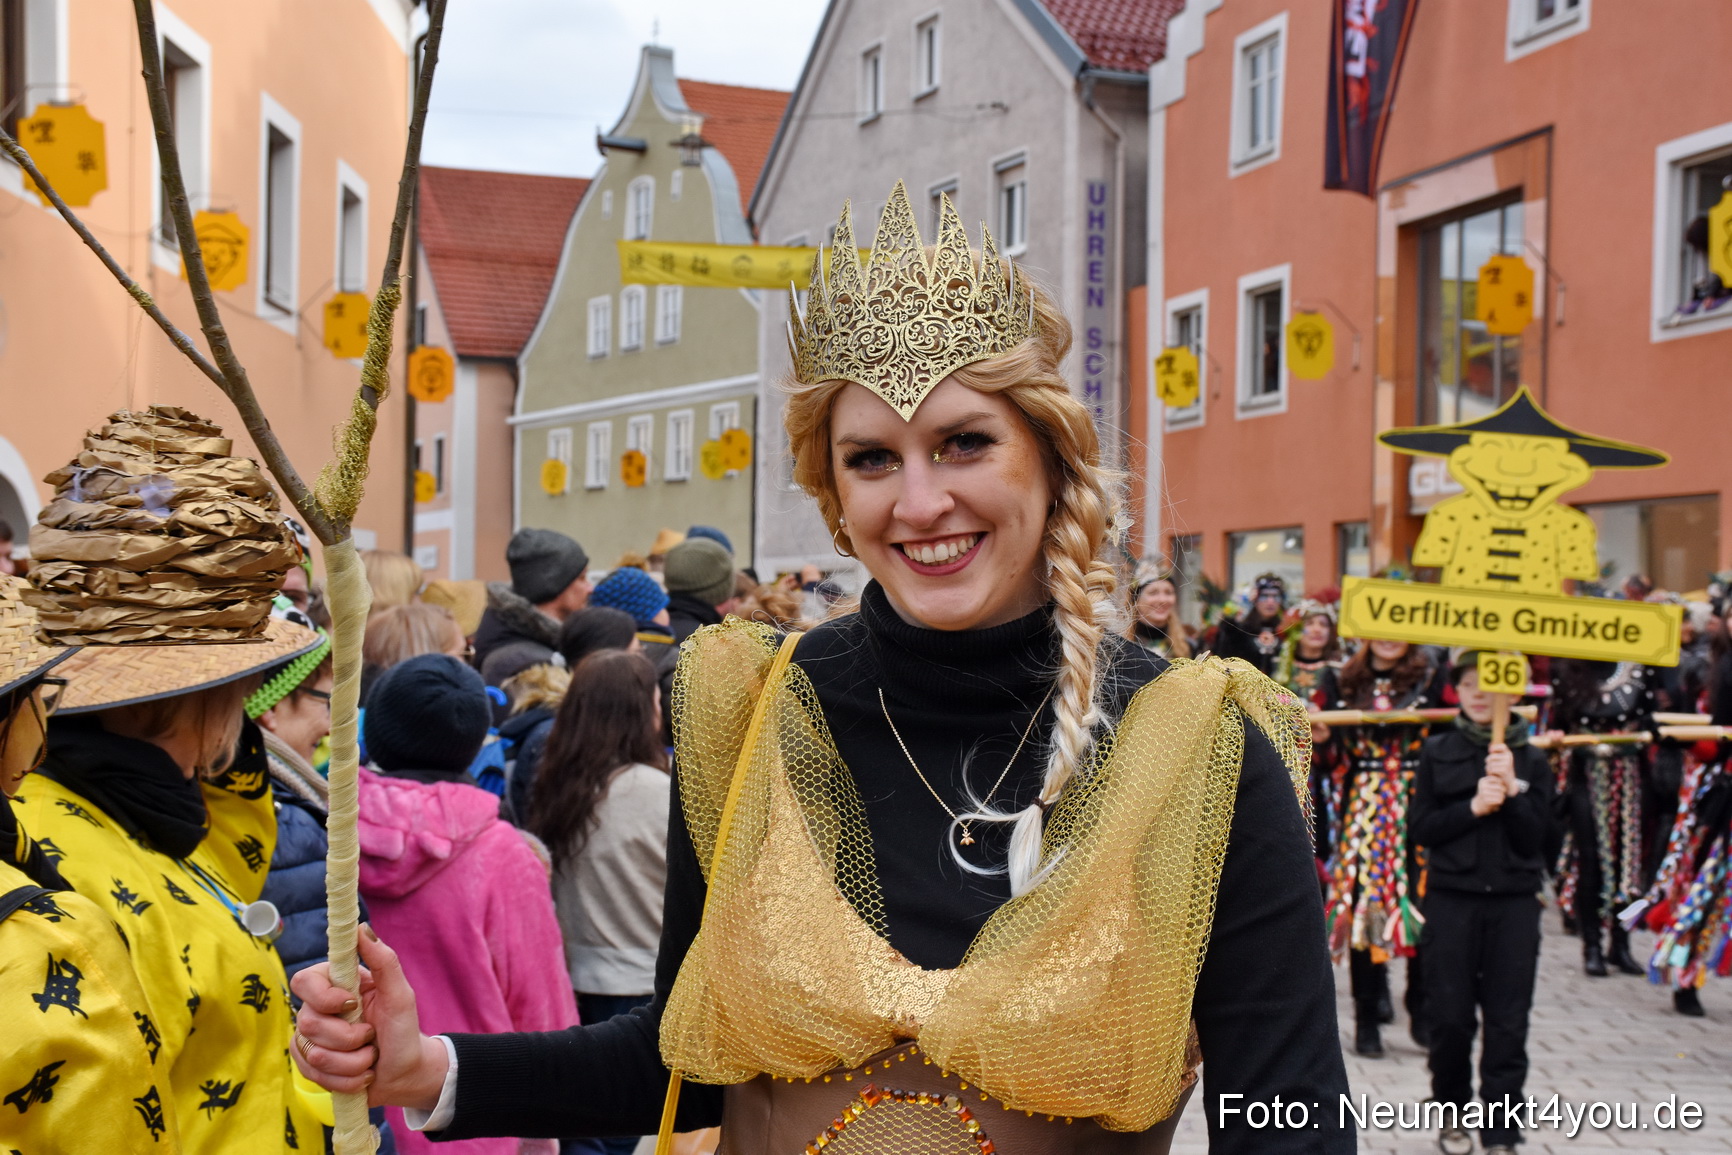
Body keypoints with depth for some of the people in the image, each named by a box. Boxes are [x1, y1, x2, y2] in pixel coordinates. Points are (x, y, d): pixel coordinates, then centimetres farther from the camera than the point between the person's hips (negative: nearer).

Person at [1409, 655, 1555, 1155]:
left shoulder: (1532, 760, 6)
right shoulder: (1437, 752, 5)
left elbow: (1535, 837, 0)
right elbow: (1420, 828, 0)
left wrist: (1510, 791, -13)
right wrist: (1472, 808, -12)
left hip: (1514, 902, 0)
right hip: (1451, 898, 0)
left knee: (1507, 1024, -1)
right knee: (1450, 1016, 2)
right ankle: (1452, 1110, 25)